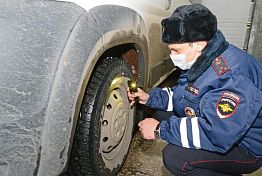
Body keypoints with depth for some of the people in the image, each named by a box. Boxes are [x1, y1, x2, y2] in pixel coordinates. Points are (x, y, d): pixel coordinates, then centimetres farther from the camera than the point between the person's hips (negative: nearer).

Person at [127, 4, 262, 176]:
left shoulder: (233, 75, -33)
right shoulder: (201, 60, -2)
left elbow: (216, 134, -36)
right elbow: (181, 95, 10)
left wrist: (160, 129, -28)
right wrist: (149, 98, -4)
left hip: (247, 148, -9)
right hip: (219, 130, 9)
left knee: (174, 157, -27)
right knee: (163, 115, 5)